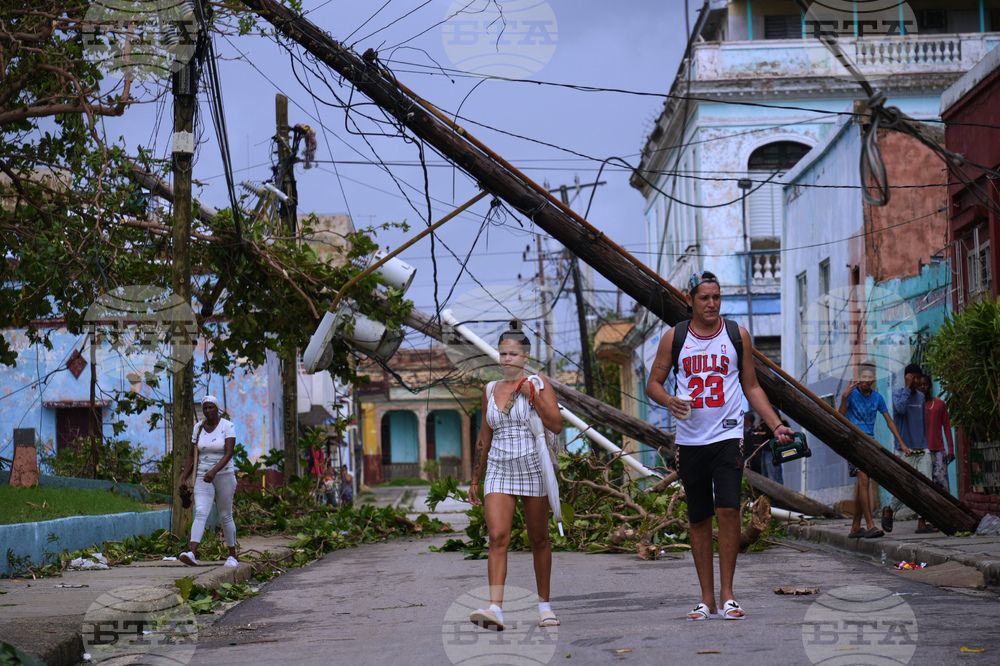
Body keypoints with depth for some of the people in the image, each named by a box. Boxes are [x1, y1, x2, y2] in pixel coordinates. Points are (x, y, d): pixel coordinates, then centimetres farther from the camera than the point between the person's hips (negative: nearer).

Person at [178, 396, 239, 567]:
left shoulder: (227, 426, -9)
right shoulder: (198, 427, 5)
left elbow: (229, 453, -19)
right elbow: (192, 454, 11)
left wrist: (214, 471, -33)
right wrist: (184, 478, 3)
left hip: (224, 475, -3)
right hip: (203, 477, 3)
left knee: (225, 516, 6)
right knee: (200, 513, -16)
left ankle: (232, 556, 23)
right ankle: (192, 554, -32)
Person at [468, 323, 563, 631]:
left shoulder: (538, 384, 0)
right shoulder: (490, 390, 11)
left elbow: (556, 426, -11)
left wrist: (532, 395, -17)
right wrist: (474, 480, 18)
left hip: (533, 470, -2)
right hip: (499, 471, 2)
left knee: (539, 539, 6)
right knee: (498, 537, -13)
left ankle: (544, 604, 21)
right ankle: (495, 609, -22)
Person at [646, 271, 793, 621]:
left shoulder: (737, 335, 5)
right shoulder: (674, 337, 5)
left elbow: (751, 386, 11)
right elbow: (653, 383, 9)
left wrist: (776, 425, 2)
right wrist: (669, 401, -13)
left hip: (728, 436, -1)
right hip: (690, 440, 1)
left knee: (728, 510, -15)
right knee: (699, 519, 5)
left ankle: (727, 594, -7)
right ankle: (707, 599, 13)